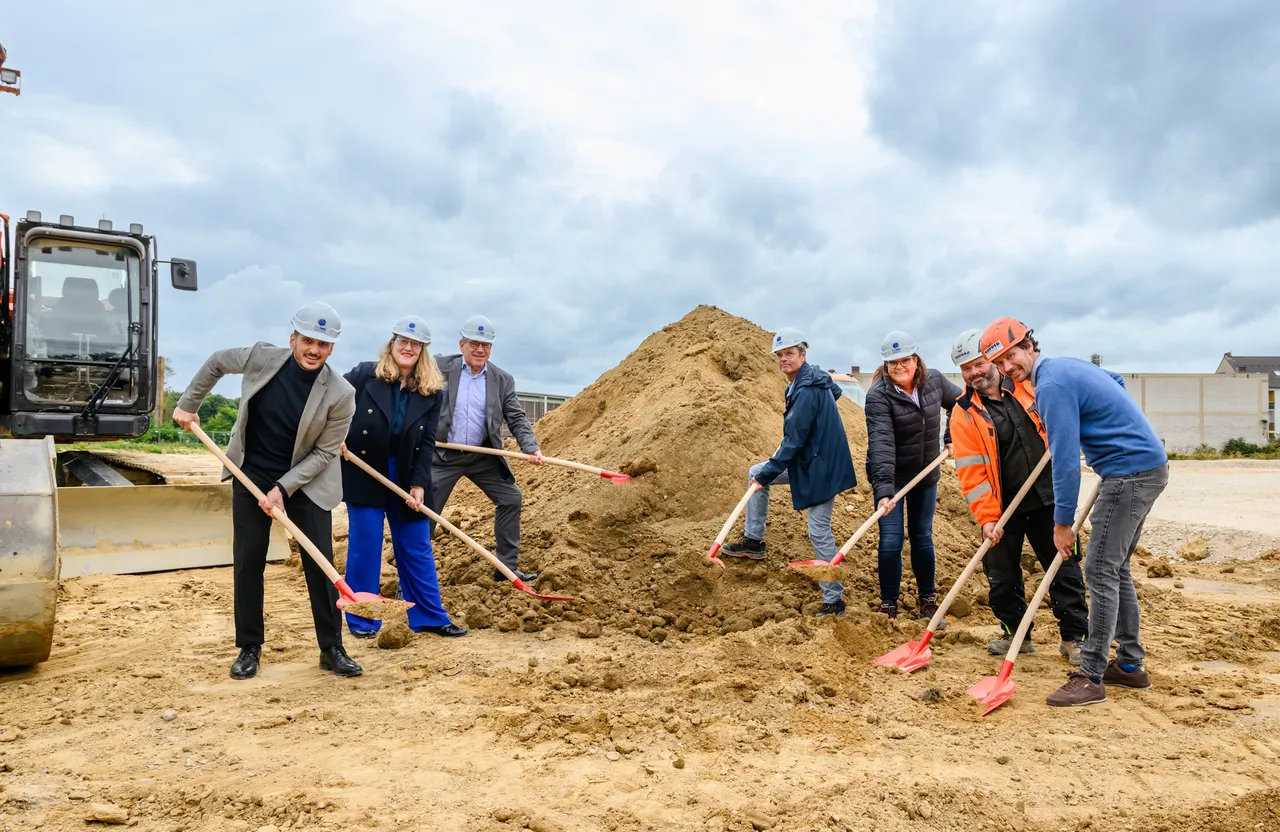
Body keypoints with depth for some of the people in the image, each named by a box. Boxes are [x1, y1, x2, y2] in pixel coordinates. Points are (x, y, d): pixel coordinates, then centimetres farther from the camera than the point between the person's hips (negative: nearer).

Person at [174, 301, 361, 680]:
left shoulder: (340, 395, -20)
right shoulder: (262, 357, -14)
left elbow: (324, 452, -14)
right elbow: (217, 362, 8)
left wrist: (283, 488, -20)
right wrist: (188, 404, 10)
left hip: (305, 482, -2)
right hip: (251, 477, 2)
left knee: (320, 564, -1)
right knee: (247, 563, 6)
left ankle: (332, 649, 12)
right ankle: (249, 648, 21)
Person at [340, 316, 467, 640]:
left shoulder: (432, 391, -2)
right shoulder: (364, 374, -6)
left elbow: (427, 442, -4)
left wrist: (418, 484, -11)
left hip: (405, 476, 2)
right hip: (363, 473, -2)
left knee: (416, 547, 8)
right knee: (364, 544, 3)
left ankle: (430, 616, 17)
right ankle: (362, 620, 16)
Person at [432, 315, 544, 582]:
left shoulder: (503, 380, 0)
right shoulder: (439, 367, -5)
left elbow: (517, 418, -1)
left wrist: (531, 447, -17)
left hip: (483, 456, 3)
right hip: (444, 455, -2)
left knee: (511, 498, 1)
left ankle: (507, 568, 14)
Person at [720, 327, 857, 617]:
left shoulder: (807, 390, -24)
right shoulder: (804, 382, 6)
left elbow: (793, 440, -23)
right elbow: (835, 390, 28)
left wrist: (768, 473, -15)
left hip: (821, 466, -11)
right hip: (805, 461, 11)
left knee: (819, 532, -7)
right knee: (756, 473, 13)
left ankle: (834, 599, 5)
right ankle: (753, 541, 20)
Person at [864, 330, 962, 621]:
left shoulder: (934, 381, -6)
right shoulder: (878, 395, -23)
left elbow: (960, 401, 15)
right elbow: (881, 443, -34)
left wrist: (952, 436, 3)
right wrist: (884, 489, -42)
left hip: (925, 475, 4)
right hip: (891, 477, -4)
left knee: (922, 537, 14)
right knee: (891, 541, -6)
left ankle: (928, 602, 28)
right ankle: (888, 608, 9)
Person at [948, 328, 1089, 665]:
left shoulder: (1028, 384, -1)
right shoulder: (964, 414, -7)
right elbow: (971, 471, -10)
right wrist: (986, 517, -15)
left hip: (1048, 498, 1)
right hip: (1004, 508, -1)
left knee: (1064, 568, 5)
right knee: (1002, 575, 8)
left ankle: (1074, 638, 17)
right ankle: (1016, 633, 27)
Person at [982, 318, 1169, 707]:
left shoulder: (1051, 386, -19)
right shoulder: (1066, 366, 12)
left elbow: (1066, 460, -21)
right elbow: (1116, 380, 34)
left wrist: (1063, 523, -14)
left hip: (1130, 474, -10)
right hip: (1150, 466, 10)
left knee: (1100, 570, -8)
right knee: (1115, 567, 15)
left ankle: (1091, 678, -4)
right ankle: (1130, 664, 24)